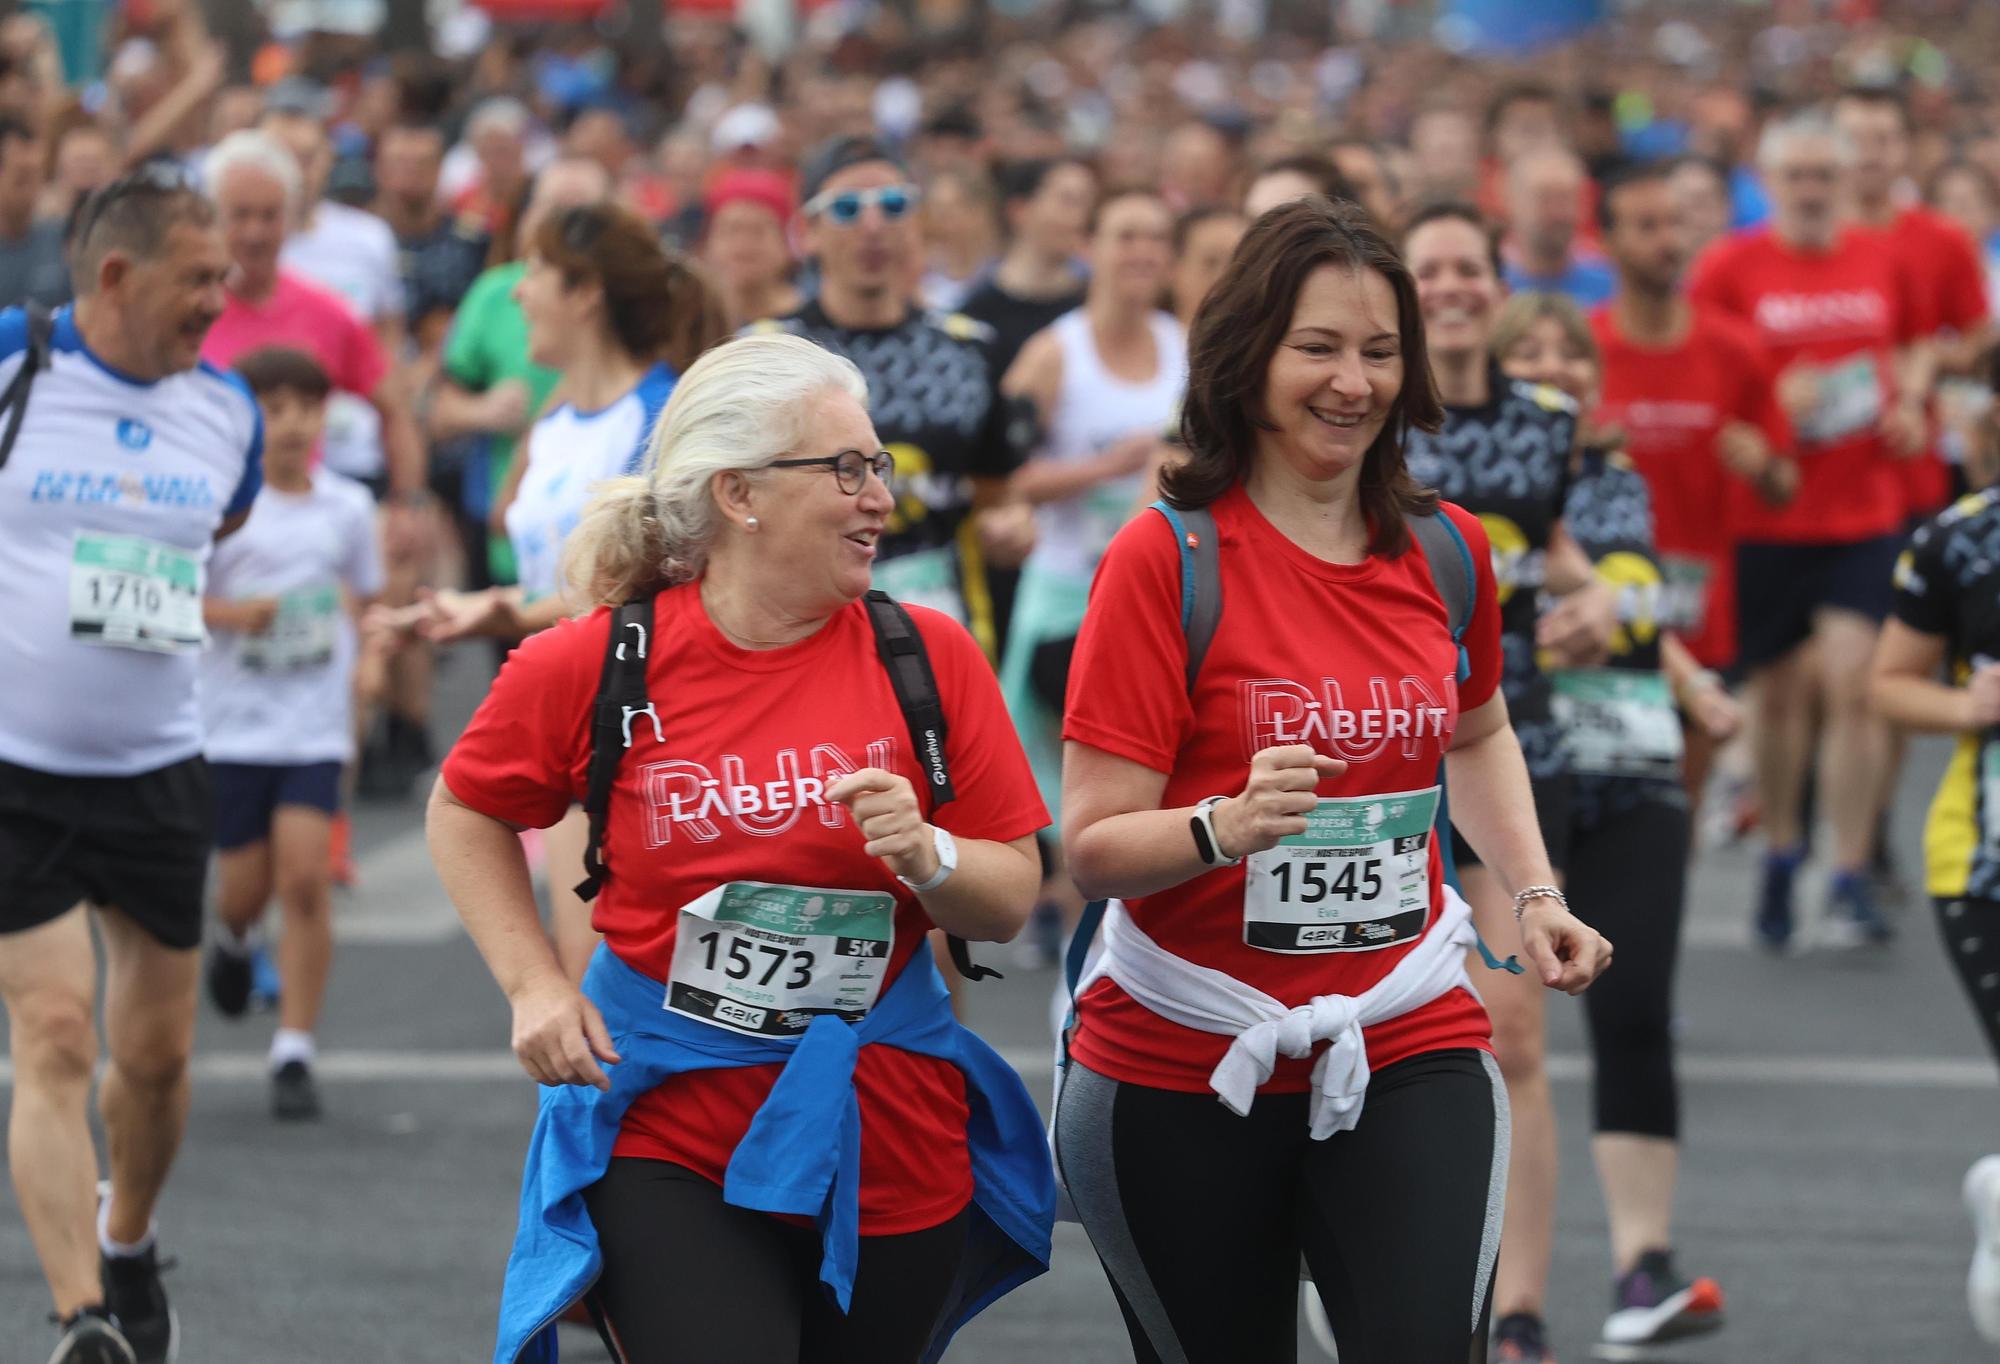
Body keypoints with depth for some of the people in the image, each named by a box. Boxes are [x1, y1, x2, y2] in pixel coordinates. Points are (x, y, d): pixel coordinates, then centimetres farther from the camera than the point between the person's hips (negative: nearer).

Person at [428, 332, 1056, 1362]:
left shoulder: (929, 657, -2)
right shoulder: (596, 663, -6)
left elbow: (1011, 900, 2)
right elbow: (464, 814, 11)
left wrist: (927, 857, -18)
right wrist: (535, 986, 0)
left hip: (891, 1151, 3)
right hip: (669, 1140, -3)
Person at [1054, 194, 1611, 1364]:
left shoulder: (1447, 549, 5)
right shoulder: (1165, 559, -10)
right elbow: (1094, 847, -14)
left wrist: (1536, 894, 13)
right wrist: (1228, 823, -32)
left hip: (1407, 1048, 3)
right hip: (1183, 1068, -2)